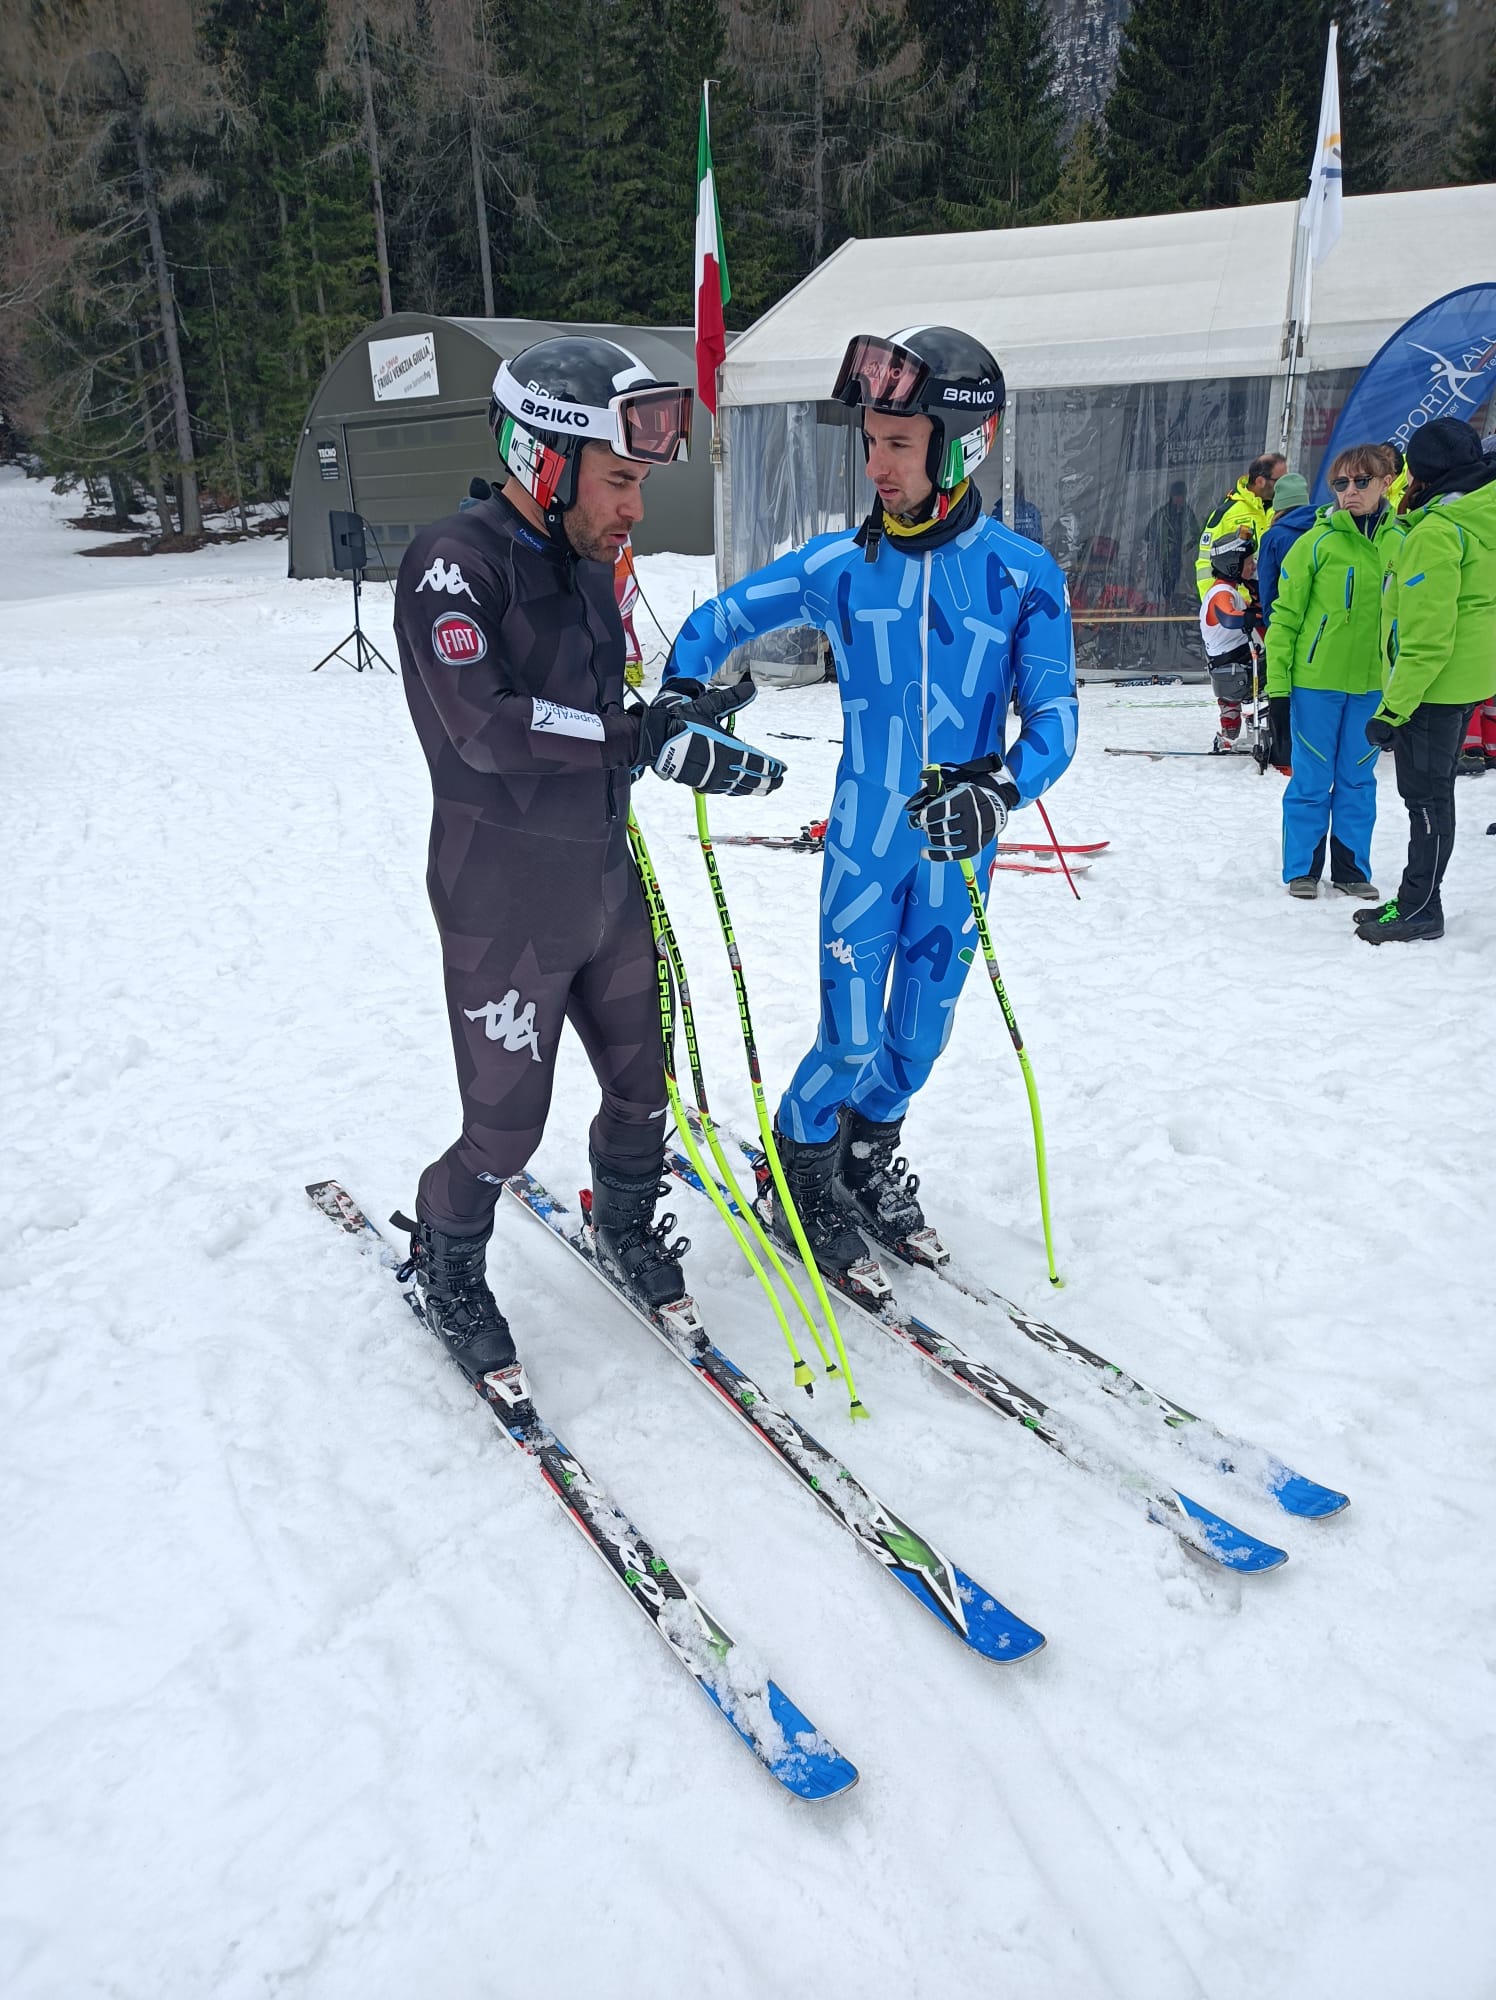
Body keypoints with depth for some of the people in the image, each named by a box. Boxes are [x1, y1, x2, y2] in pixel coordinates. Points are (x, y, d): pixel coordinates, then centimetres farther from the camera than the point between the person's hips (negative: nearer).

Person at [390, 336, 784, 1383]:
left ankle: (626, 1226, 43)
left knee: (642, 1085, 17)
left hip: (606, 884, 7)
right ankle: (446, 1264, 32)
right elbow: (483, 725, -30)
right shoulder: (456, 560, -16)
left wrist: (678, 714, -2)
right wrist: (648, 737, -32)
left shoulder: (591, 565, 9)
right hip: (506, 907, -7)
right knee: (505, 1127, 4)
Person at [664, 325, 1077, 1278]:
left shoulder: (1023, 574, -7)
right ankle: (800, 1167, 26)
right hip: (863, 840, -1)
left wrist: (1002, 791, -25)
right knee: (854, 1040, -1)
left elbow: (1055, 711, -7)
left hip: (957, 847, 2)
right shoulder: (841, 564, -5)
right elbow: (719, 621, 6)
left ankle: (869, 1156, 40)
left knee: (922, 1029, 14)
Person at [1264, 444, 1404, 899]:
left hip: (1373, 682, 4)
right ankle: (1301, 869, 17)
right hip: (1316, 679, -3)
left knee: (1358, 778, 11)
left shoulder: (1400, 541, 4)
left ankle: (1352, 869, 23)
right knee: (1312, 779, 4)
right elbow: (1285, 615, -6)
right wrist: (1277, 685, -9)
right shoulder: (1318, 541, -8)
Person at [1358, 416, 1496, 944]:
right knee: (1432, 791, 16)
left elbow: (1427, 637, -24)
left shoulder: (1436, 532, -20)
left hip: (1434, 683, -10)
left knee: (1426, 795, -1)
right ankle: (1416, 899, 27)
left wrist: (1392, 708, -22)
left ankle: (1420, 910, 7)